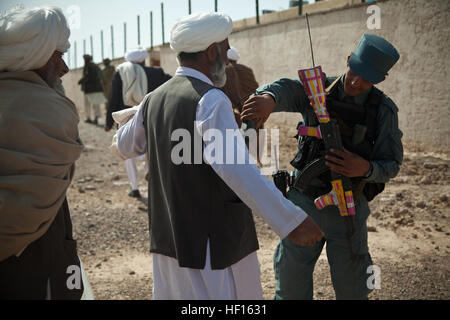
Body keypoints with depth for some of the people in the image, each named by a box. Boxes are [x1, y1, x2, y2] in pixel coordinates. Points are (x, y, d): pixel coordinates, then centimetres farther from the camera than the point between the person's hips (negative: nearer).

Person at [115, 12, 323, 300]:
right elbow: (236, 168, -31)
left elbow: (126, 146, 23)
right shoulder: (210, 100, -18)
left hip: (167, 237, 8)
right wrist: (291, 220, -32)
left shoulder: (153, 99, 6)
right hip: (212, 242, -8)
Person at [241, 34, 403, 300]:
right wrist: (269, 98, -50)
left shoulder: (384, 110, -4)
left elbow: (391, 165, -3)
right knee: (291, 283, 10)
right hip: (304, 201, 1)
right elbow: (288, 89, -25)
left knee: (351, 288, 10)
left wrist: (366, 168, -26)